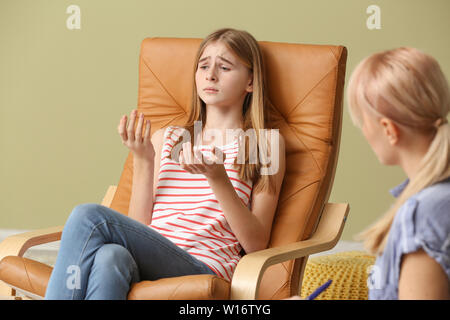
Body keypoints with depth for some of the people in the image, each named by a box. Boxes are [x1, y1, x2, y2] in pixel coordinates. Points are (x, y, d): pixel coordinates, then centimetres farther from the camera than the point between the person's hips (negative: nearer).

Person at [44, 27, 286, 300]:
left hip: (203, 269, -4)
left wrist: (218, 177, -10)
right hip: (147, 266, 4)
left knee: (88, 216, -26)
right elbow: (138, 228, 17)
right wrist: (142, 160, 5)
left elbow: (256, 244, 3)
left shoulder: (266, 143, 12)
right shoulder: (165, 139, 25)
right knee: (110, 256, -36)